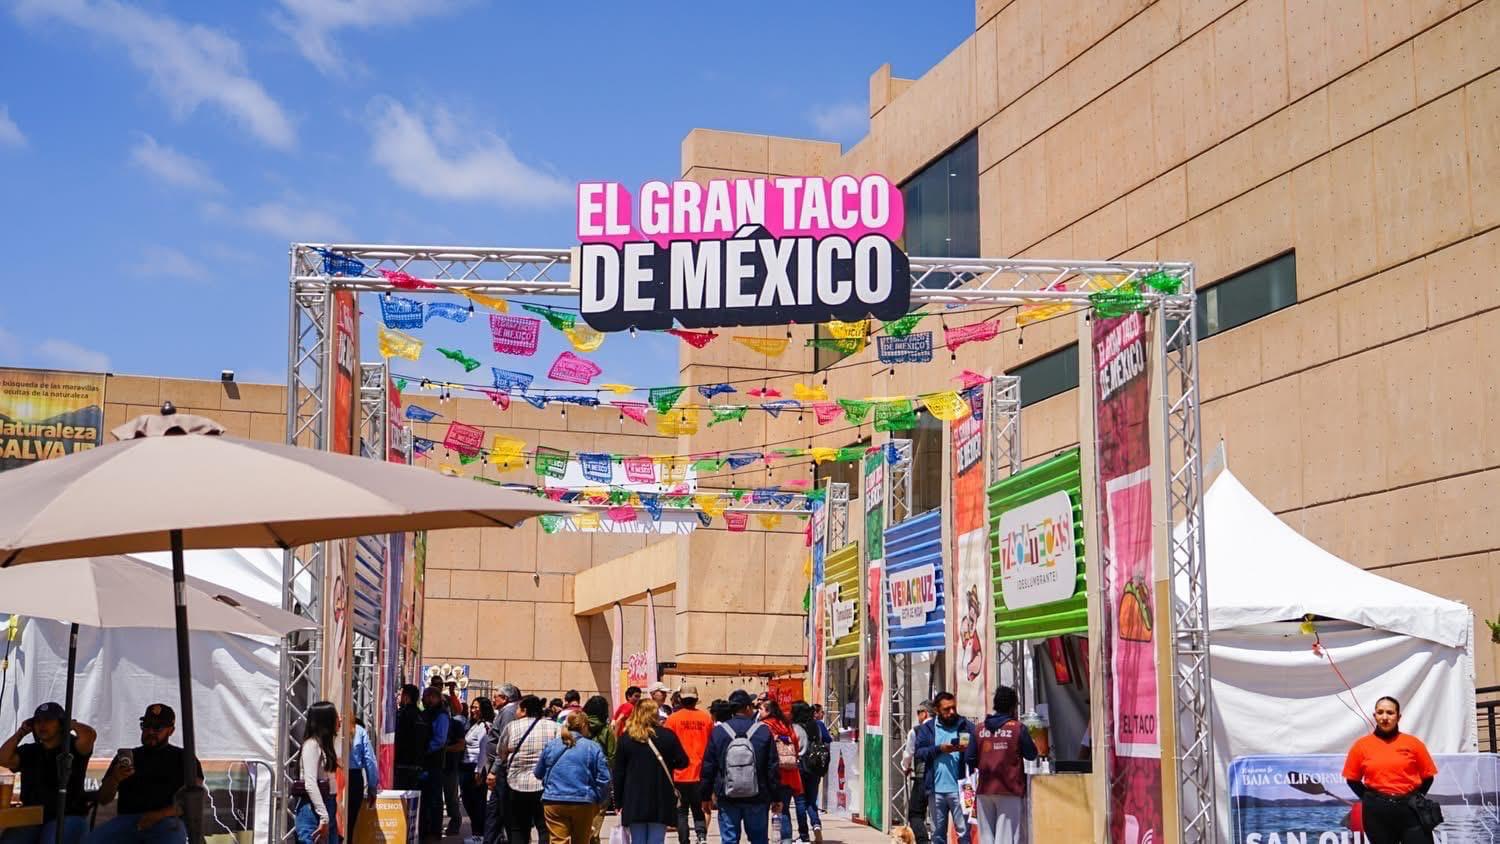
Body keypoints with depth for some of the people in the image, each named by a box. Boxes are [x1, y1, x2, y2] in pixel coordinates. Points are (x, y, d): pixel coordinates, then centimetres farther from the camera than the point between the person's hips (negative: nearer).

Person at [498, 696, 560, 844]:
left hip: (517, 783, 0)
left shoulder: (512, 726, -2)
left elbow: (501, 753, 5)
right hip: (546, 785, 0)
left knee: (518, 830, 12)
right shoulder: (553, 726, -2)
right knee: (546, 829, 2)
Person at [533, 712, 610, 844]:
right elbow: (603, 778, -7)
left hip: (553, 803, 1)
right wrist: (597, 801, 5)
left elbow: (538, 773, 14)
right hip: (583, 803, -1)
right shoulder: (593, 747, -4)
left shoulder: (551, 745, 4)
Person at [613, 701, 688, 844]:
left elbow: (618, 772, 2)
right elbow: (682, 762, 2)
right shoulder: (667, 736, -4)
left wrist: (618, 801, 8)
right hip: (661, 800, -1)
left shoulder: (626, 738, 0)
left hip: (634, 800, 1)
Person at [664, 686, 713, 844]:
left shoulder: (673, 718, -4)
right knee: (699, 810, 13)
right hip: (701, 773, 2)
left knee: (681, 812, 8)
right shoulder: (706, 718, 1)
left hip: (680, 774, -2)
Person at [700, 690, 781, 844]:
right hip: (757, 798, 0)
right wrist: (775, 798, 5)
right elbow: (772, 768, -3)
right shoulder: (763, 731, -4)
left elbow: (708, 766, 1)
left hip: (727, 798, 0)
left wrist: (706, 796, 10)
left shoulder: (718, 731, -2)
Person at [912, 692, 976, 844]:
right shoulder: (927, 728, 10)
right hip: (936, 789, 3)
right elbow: (918, 752, 1)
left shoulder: (966, 726, 3)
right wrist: (939, 749, -11)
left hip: (958, 788, -3)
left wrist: (967, 749, -24)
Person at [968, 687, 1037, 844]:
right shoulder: (1018, 728, -8)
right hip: (1010, 790, -4)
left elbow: (971, 760, 3)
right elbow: (1031, 754, 0)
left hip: (984, 790, 4)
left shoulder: (980, 729, 3)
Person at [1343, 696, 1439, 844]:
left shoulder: (1413, 742, 0)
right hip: (1376, 811, 1)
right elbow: (1353, 779, 8)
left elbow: (1427, 776, 6)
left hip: (1410, 808, -1)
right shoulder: (1361, 745, 1)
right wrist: (1371, 800, 1)